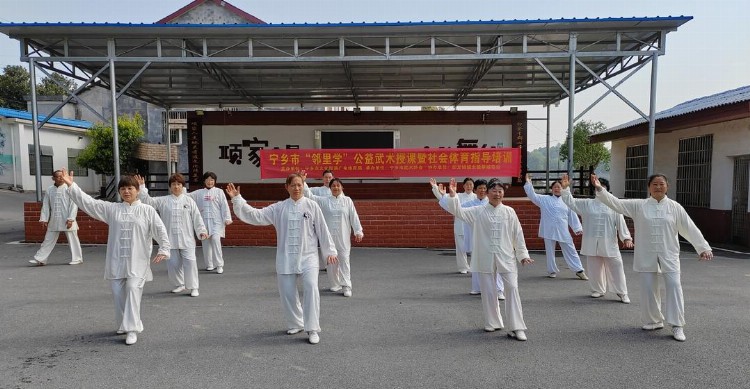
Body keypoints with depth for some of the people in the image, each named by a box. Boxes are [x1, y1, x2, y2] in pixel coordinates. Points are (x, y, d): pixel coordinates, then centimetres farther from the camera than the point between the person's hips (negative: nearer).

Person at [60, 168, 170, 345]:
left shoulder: (147, 210, -1)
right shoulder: (111, 208, 7)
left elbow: (160, 230, -5)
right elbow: (88, 202, 4)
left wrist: (164, 250, -14)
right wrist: (71, 185, -3)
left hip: (137, 262, -3)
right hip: (116, 261, 3)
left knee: (133, 290, -13)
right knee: (118, 293, 9)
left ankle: (132, 329, -8)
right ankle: (123, 324, 30)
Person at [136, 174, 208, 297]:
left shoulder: (189, 200, 3)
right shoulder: (163, 201, 7)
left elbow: (197, 217, 2)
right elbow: (148, 201, 1)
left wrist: (201, 231, -4)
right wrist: (141, 187, -8)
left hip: (186, 239, -2)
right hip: (170, 239, 2)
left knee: (190, 262, -6)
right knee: (173, 263, 9)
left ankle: (193, 287, 5)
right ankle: (179, 285, 29)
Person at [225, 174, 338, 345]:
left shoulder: (311, 205, -3)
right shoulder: (279, 208, 3)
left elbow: (322, 229, -1)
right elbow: (255, 215, 0)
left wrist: (330, 251, -1)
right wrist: (236, 199, -8)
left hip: (308, 257, -2)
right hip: (286, 258, 3)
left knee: (311, 288, -18)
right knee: (287, 293, 8)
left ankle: (312, 329, -7)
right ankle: (295, 324, 32)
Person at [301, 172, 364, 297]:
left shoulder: (347, 201, 3)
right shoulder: (324, 200, 4)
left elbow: (354, 217, 2)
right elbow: (310, 195, -2)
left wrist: (358, 232, -1)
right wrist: (303, 182, -13)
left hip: (343, 236, -1)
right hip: (328, 236, 2)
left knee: (344, 259, -4)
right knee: (331, 261, 9)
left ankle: (346, 286, -1)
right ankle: (335, 284, 25)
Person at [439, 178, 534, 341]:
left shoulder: (509, 212, 3)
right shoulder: (478, 211, 1)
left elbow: (518, 234, 6)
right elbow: (458, 211, -7)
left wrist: (523, 255, 6)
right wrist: (452, 195, -22)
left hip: (506, 257, 0)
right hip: (486, 258, 0)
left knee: (512, 288, -6)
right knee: (488, 291, 7)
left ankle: (516, 327, 1)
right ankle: (493, 322, 27)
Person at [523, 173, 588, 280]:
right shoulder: (545, 200, 5)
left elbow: (572, 216, 8)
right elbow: (533, 196, -3)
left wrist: (577, 228, 4)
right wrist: (528, 183, -12)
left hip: (563, 231, 0)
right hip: (549, 231, 0)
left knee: (570, 251, 5)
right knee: (550, 251, 8)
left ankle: (579, 270, 14)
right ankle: (552, 270, 22)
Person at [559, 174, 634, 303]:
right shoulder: (587, 204, 6)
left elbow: (620, 222, -1)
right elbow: (571, 202, 3)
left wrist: (626, 238, -5)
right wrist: (565, 187, -8)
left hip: (609, 244, -2)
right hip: (592, 243, 2)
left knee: (616, 267, 1)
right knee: (594, 268, 11)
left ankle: (622, 293, 14)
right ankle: (598, 290, 28)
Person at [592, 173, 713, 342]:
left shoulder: (675, 207, 1)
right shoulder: (638, 205, 0)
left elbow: (690, 229, 2)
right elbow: (616, 202, -7)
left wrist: (704, 248, 1)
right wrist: (599, 189, -18)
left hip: (669, 255, 0)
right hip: (647, 256, 0)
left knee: (674, 286, -7)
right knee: (648, 289, 7)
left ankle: (677, 326, 3)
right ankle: (654, 321, 26)